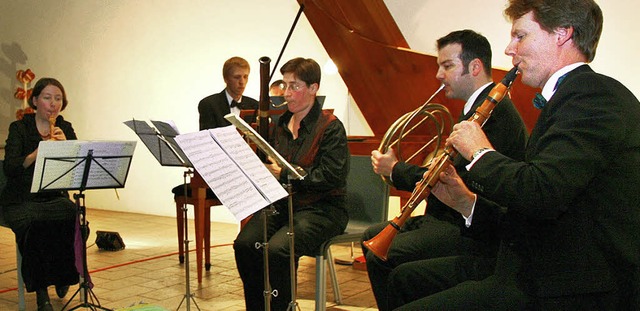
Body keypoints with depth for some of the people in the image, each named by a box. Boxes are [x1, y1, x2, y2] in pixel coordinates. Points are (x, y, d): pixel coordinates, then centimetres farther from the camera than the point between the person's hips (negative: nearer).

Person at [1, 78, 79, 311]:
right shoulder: (19, 128, 1)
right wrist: (38, 152, -28)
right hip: (21, 201, -2)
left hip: (55, 198, 2)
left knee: (75, 218, -30)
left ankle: (63, 275, -4)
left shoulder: (65, 129, 10)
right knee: (35, 224, -34)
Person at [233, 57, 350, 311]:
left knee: (278, 249, -30)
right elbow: (270, 165, 23)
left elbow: (331, 177, -19)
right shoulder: (281, 124, 12)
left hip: (321, 208, -6)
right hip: (281, 203, 6)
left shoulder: (330, 127, -9)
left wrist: (284, 174, -21)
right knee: (244, 244, -19)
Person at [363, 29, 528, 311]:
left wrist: (395, 169, -12)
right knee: (372, 237, 13)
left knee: (381, 256, -19)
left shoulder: (494, 112, -21)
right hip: (453, 216, 11)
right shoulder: (477, 107, 14)